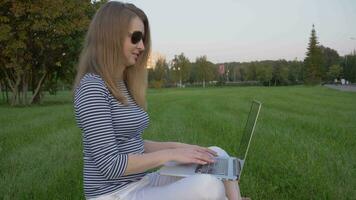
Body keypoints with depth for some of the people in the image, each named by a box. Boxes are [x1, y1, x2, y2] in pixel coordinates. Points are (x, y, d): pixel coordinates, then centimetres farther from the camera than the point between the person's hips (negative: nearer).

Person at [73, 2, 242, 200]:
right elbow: (110, 165, -21)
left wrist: (179, 146, 4)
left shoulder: (122, 86, 12)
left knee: (217, 155, 3)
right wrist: (171, 154, -15)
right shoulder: (92, 87, -17)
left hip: (141, 183, 9)